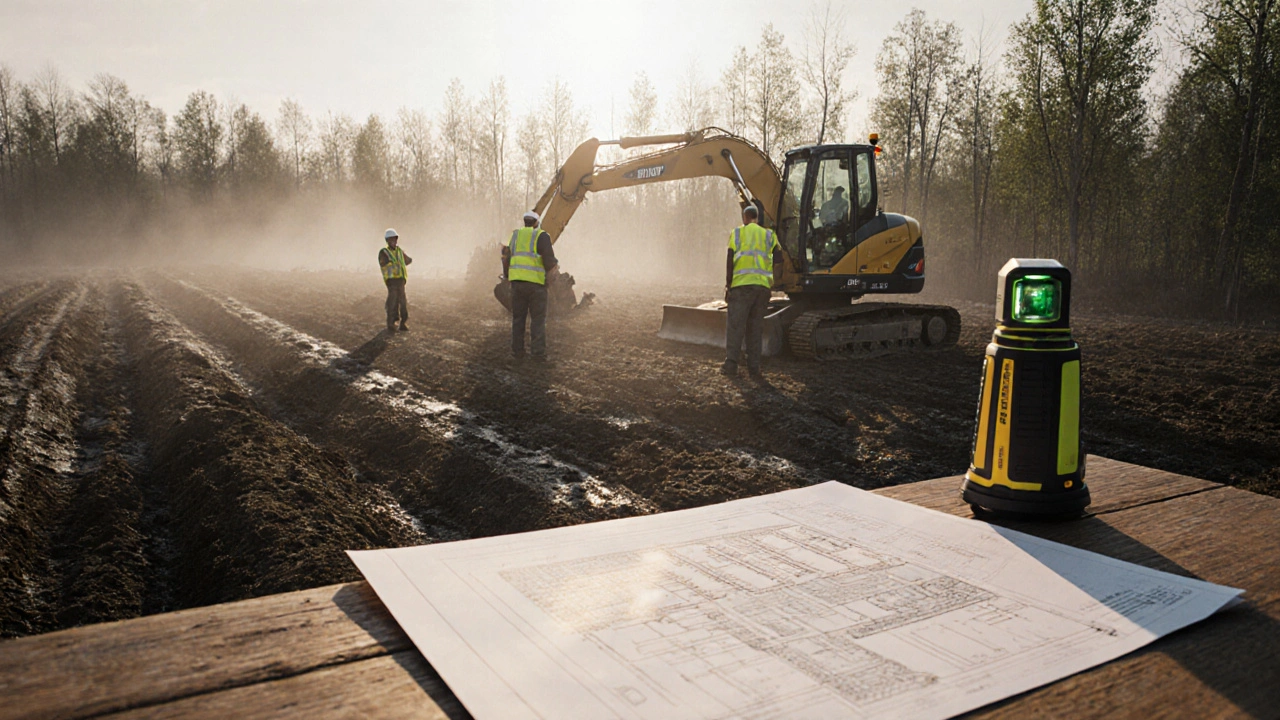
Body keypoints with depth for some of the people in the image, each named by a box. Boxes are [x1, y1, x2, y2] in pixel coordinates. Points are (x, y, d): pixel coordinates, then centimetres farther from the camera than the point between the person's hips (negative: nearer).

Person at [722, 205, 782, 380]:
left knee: (735, 325, 1)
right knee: (756, 327, 7)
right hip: (763, 285, 3)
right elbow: (779, 257, 4)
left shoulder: (737, 233, 8)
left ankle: (731, 365, -4)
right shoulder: (768, 234, 16)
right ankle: (754, 369, 5)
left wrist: (728, 285, 2)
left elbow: (730, 260, 0)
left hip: (742, 284, -3)